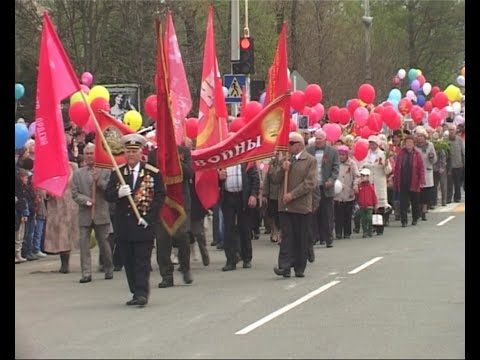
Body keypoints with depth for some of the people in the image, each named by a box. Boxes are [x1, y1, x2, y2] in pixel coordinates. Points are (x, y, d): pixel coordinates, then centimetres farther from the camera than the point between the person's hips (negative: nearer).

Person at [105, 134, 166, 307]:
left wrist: (148, 217, -12)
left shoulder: (153, 173, -1)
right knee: (128, 262, 7)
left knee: (142, 261, -7)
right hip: (124, 225, 4)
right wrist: (118, 193, -20)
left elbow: (160, 196, -2)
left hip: (144, 223, -4)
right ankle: (136, 293, 15)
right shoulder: (117, 173, 8)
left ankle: (142, 293, -8)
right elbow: (107, 195, 3)